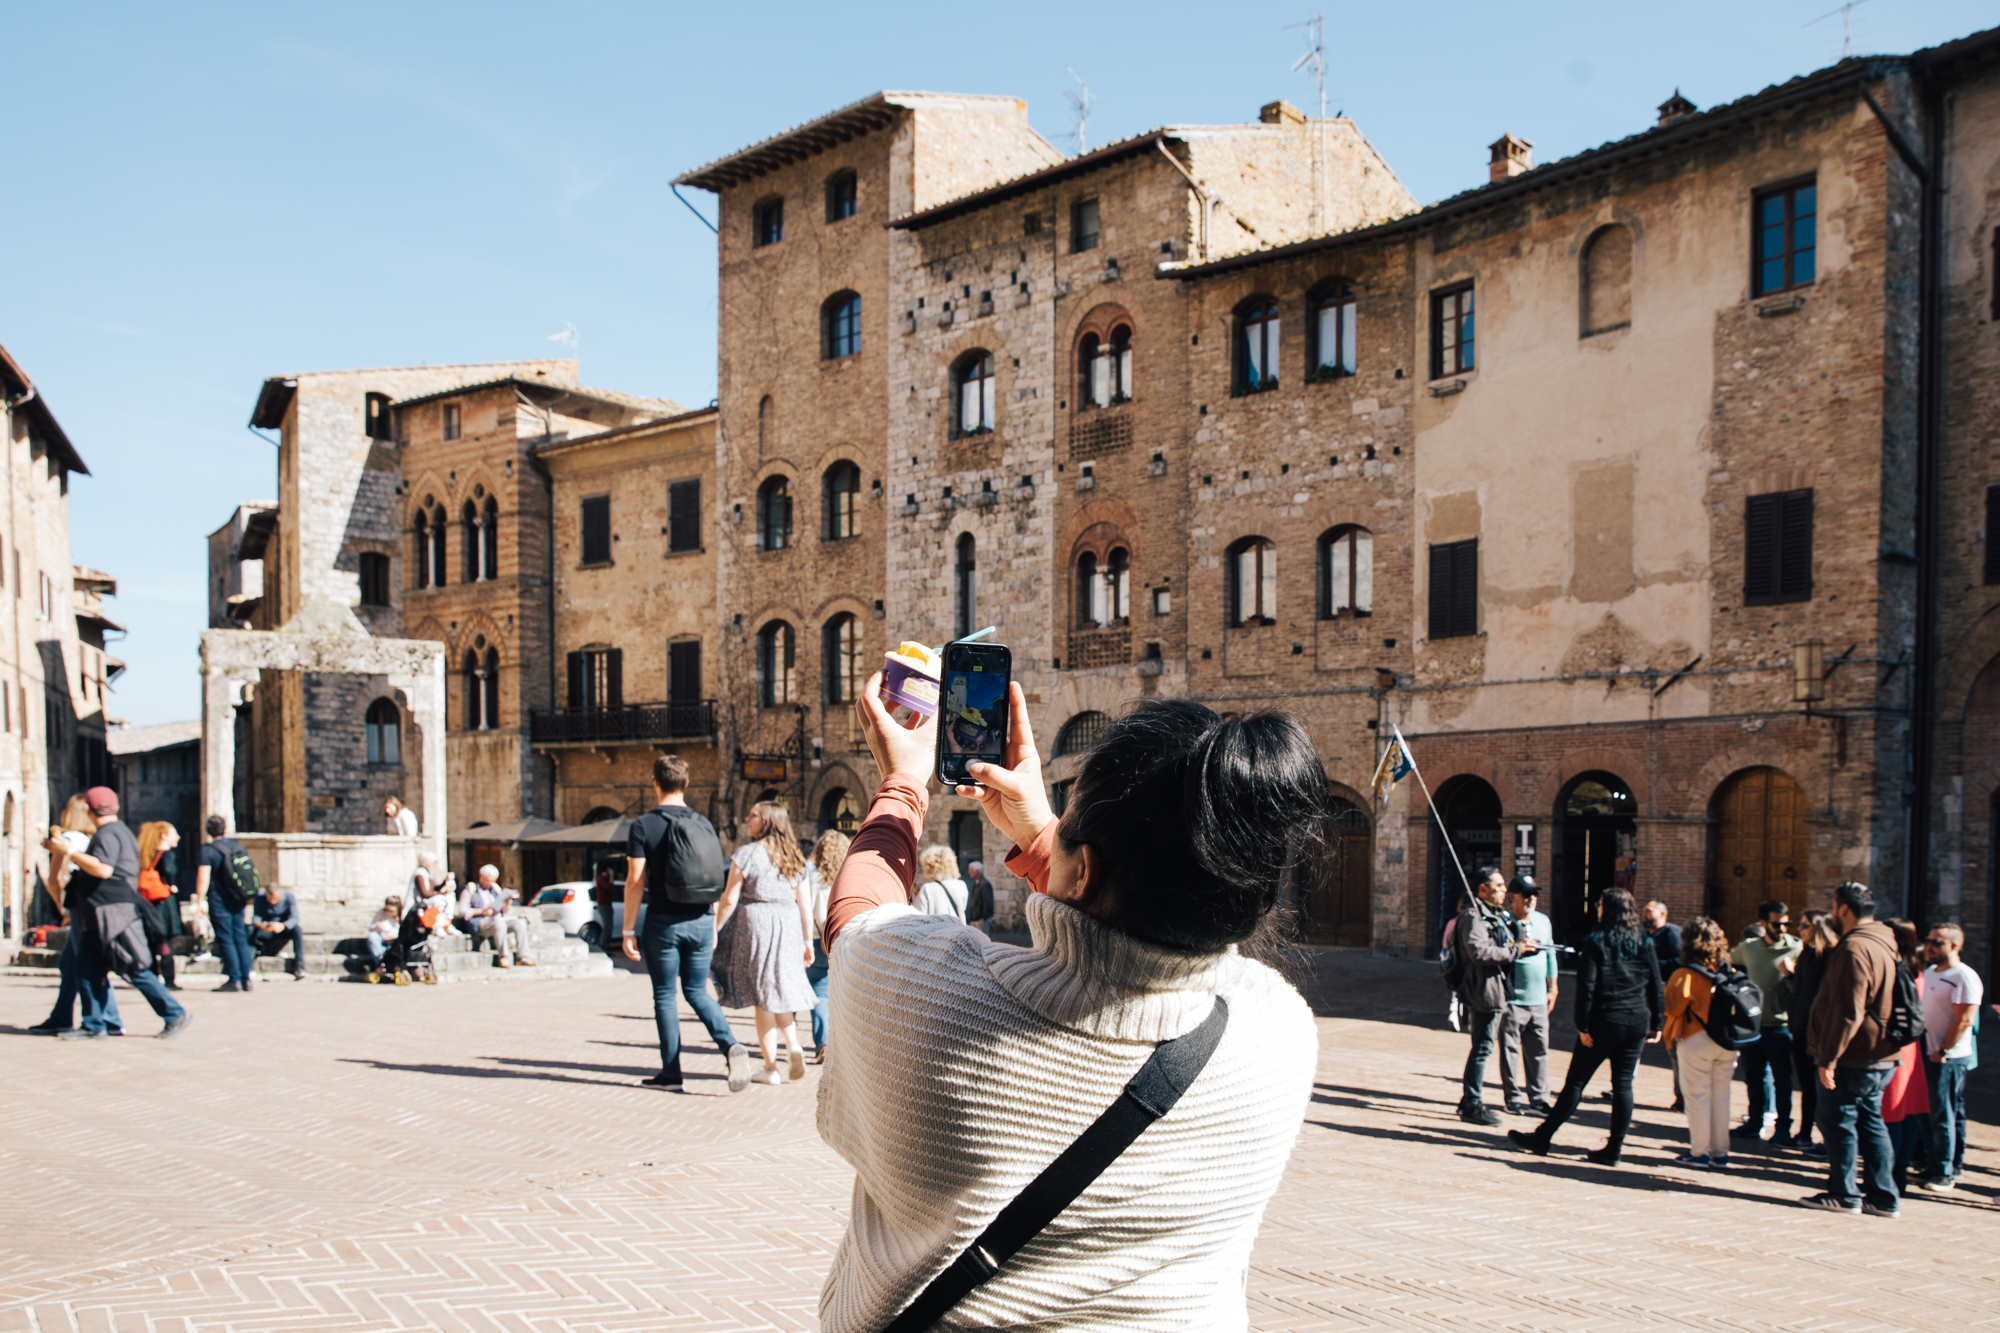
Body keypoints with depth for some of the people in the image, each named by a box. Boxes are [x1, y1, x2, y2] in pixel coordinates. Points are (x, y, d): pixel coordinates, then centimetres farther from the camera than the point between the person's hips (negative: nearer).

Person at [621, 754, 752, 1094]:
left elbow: (635, 882, -10)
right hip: (701, 922, 4)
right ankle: (731, 1046, -7)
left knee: (664, 996, 8)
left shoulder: (644, 825, -6)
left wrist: (628, 930, -4)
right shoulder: (704, 825, 8)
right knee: (697, 991, 15)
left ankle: (671, 1074, 11)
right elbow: (716, 881, 10)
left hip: (664, 923, -4)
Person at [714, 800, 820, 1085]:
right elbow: (805, 904, 7)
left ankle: (771, 1067, 8)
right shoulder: (797, 857, 8)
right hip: (788, 927, 4)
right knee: (781, 989, 16)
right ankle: (793, 1044, -6)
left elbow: (729, 899, -8)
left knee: (762, 997, 3)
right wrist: (807, 941, 12)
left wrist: (715, 931, 1)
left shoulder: (747, 853, -6)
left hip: (755, 923, -4)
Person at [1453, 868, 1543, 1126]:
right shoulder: (1473, 917, -13)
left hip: (1494, 993, 10)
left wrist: (1524, 947, 10)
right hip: (1483, 991, -10)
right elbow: (1480, 952, -26)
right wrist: (1515, 951, -18)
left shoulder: (1496, 916, 21)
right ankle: (1472, 1106, -3)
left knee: (1483, 1048, 15)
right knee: (1482, 1048, -8)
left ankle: (1468, 1102, 23)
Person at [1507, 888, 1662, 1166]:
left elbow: (1586, 986, -11)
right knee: (1623, 1085, 7)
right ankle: (1613, 1148, 7)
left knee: (1575, 1081, 1)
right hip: (1637, 1022, 4)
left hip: (1604, 1020, -4)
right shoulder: (1644, 943, 5)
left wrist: (1583, 1025, -9)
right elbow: (1655, 984, 7)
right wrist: (1654, 1024, 13)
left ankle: (1542, 1138, 8)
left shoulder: (1596, 942, -6)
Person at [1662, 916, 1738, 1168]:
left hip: (1696, 1040, -5)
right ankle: (1720, 1153, 18)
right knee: (1721, 1096, 13)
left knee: (1697, 1096, 4)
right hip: (1727, 1041, 5)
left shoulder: (1685, 974, -14)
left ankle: (1699, 1152, 9)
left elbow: (1673, 1007, -16)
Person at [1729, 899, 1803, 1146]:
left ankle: (1782, 1127, 13)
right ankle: (1755, 1122, 25)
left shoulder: (1796, 949, -9)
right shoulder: (1748, 947, 5)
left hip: (1779, 1025, -4)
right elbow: (1727, 963, 26)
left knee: (1780, 1079, 1)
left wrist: (1790, 974, -28)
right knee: (1753, 1077, 13)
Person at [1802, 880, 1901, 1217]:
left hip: (1852, 1060, -9)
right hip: (1879, 1057, 9)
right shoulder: (1883, 946, 12)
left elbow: (1847, 1012, -24)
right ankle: (1884, 1197, 17)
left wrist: (1829, 1056, -20)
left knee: (1838, 1123, 2)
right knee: (1871, 1123, 14)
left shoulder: (1854, 949, -21)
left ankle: (1843, 1194, 9)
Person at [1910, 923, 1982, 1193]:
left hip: (1950, 1058, -8)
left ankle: (1943, 1176, -3)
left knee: (1943, 1117, -7)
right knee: (1952, 1114, 15)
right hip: (1928, 1055, 8)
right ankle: (1955, 1166, 22)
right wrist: (1923, 1049, 12)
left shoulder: (1965, 978, -13)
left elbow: (1963, 1021, -17)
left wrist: (1943, 1052, -16)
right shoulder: (1929, 973, 14)